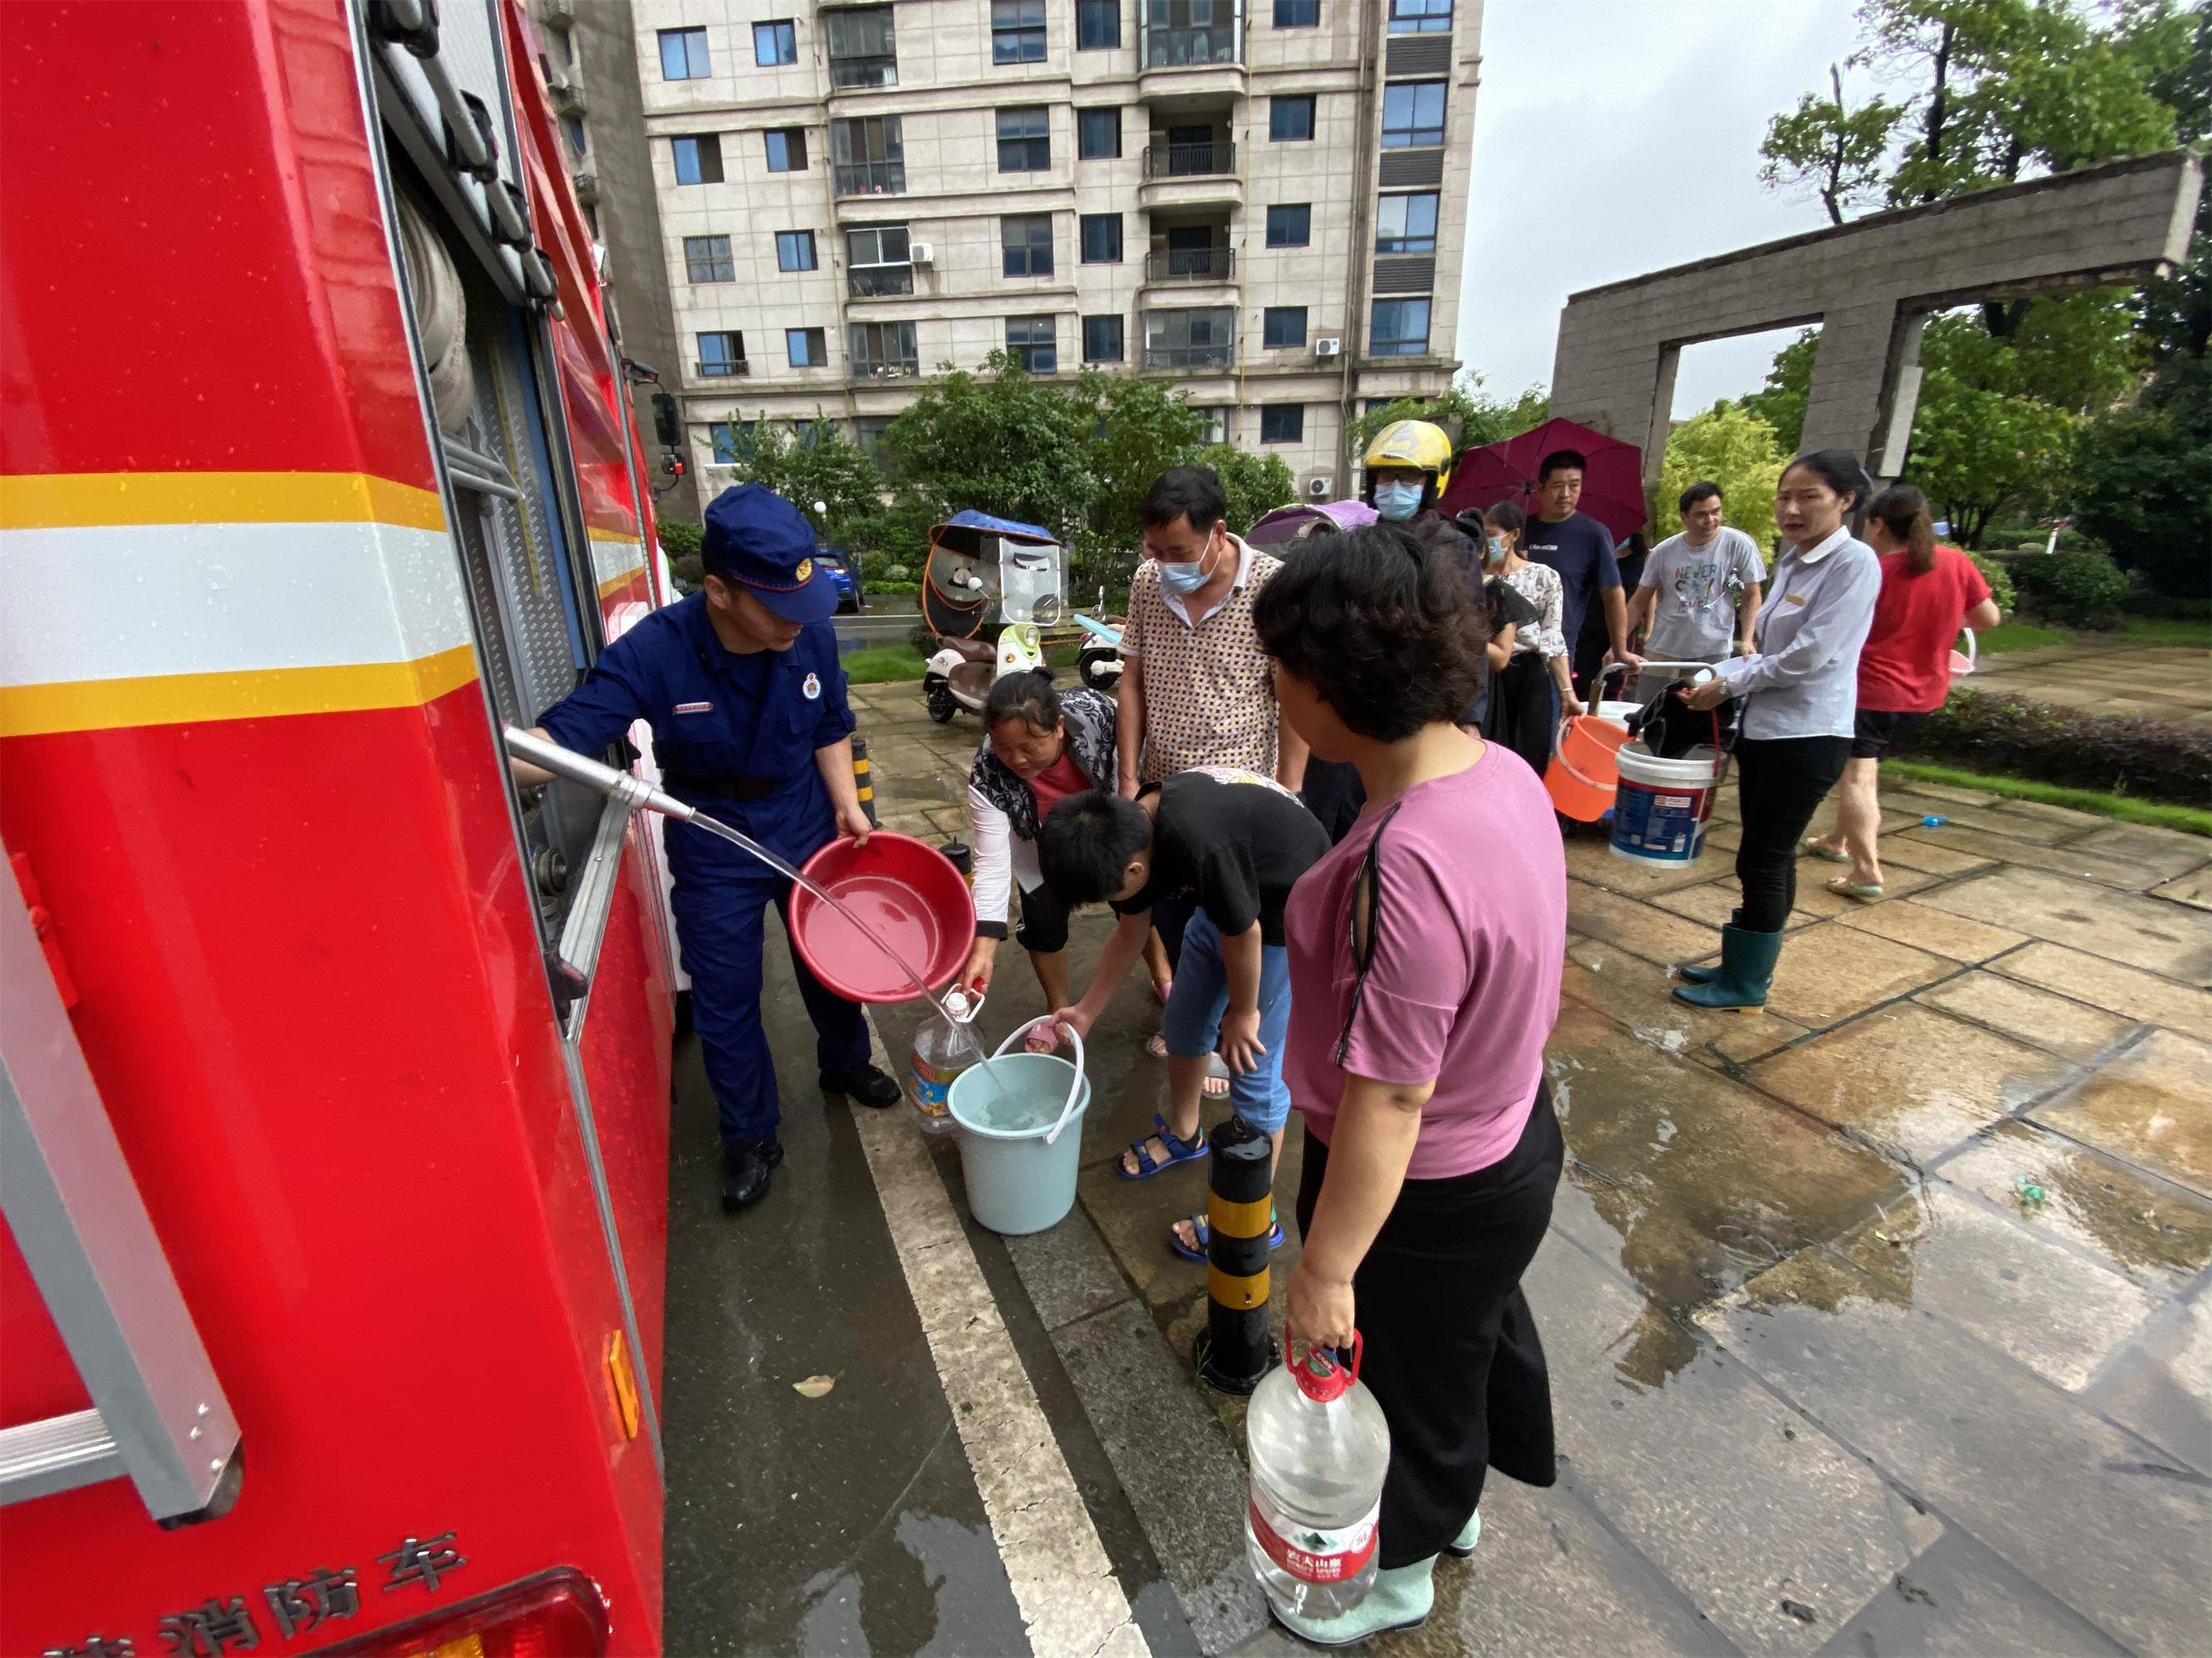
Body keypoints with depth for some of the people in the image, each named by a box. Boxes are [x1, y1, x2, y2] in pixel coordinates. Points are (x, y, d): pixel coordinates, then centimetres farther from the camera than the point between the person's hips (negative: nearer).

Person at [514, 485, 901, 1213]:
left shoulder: (811, 634, -16)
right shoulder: (651, 653, -27)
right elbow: (561, 741, -32)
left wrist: (845, 803, -8)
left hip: (808, 833, 3)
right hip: (714, 858, -2)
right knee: (725, 1003, 9)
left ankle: (844, 1064, 49)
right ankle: (751, 1138, 32)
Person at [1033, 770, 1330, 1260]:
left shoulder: (1197, 844, -40)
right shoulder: (1132, 830, -12)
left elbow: (1243, 935, -24)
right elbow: (1131, 933, 4)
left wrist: (1241, 1013, -7)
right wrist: (1086, 1012, 11)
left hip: (1287, 913, -8)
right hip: (1225, 901, 8)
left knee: (1254, 1065, -2)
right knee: (1184, 1020, 18)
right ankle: (1182, 1133, 44)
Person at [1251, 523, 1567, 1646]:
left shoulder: (1406, 863, -38)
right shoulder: (1503, 767, -9)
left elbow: (1388, 1098, -31)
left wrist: (1326, 1269, -18)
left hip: (1430, 1194, -8)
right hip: (1509, 1137, 8)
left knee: (1409, 1382, 21)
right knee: (1481, 1331, 32)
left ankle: (1399, 1574, 54)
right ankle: (1455, 1505, 64)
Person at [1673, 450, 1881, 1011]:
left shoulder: (1854, 563, -12)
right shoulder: (1792, 560, 12)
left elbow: (1808, 656, -19)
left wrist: (1728, 685, -9)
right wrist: (1715, 675, 1)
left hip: (1807, 737, -8)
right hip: (1762, 727, 8)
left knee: (1762, 861, -1)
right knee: (1769, 858, 15)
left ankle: (1745, 985, 12)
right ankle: (1746, 964, 27)